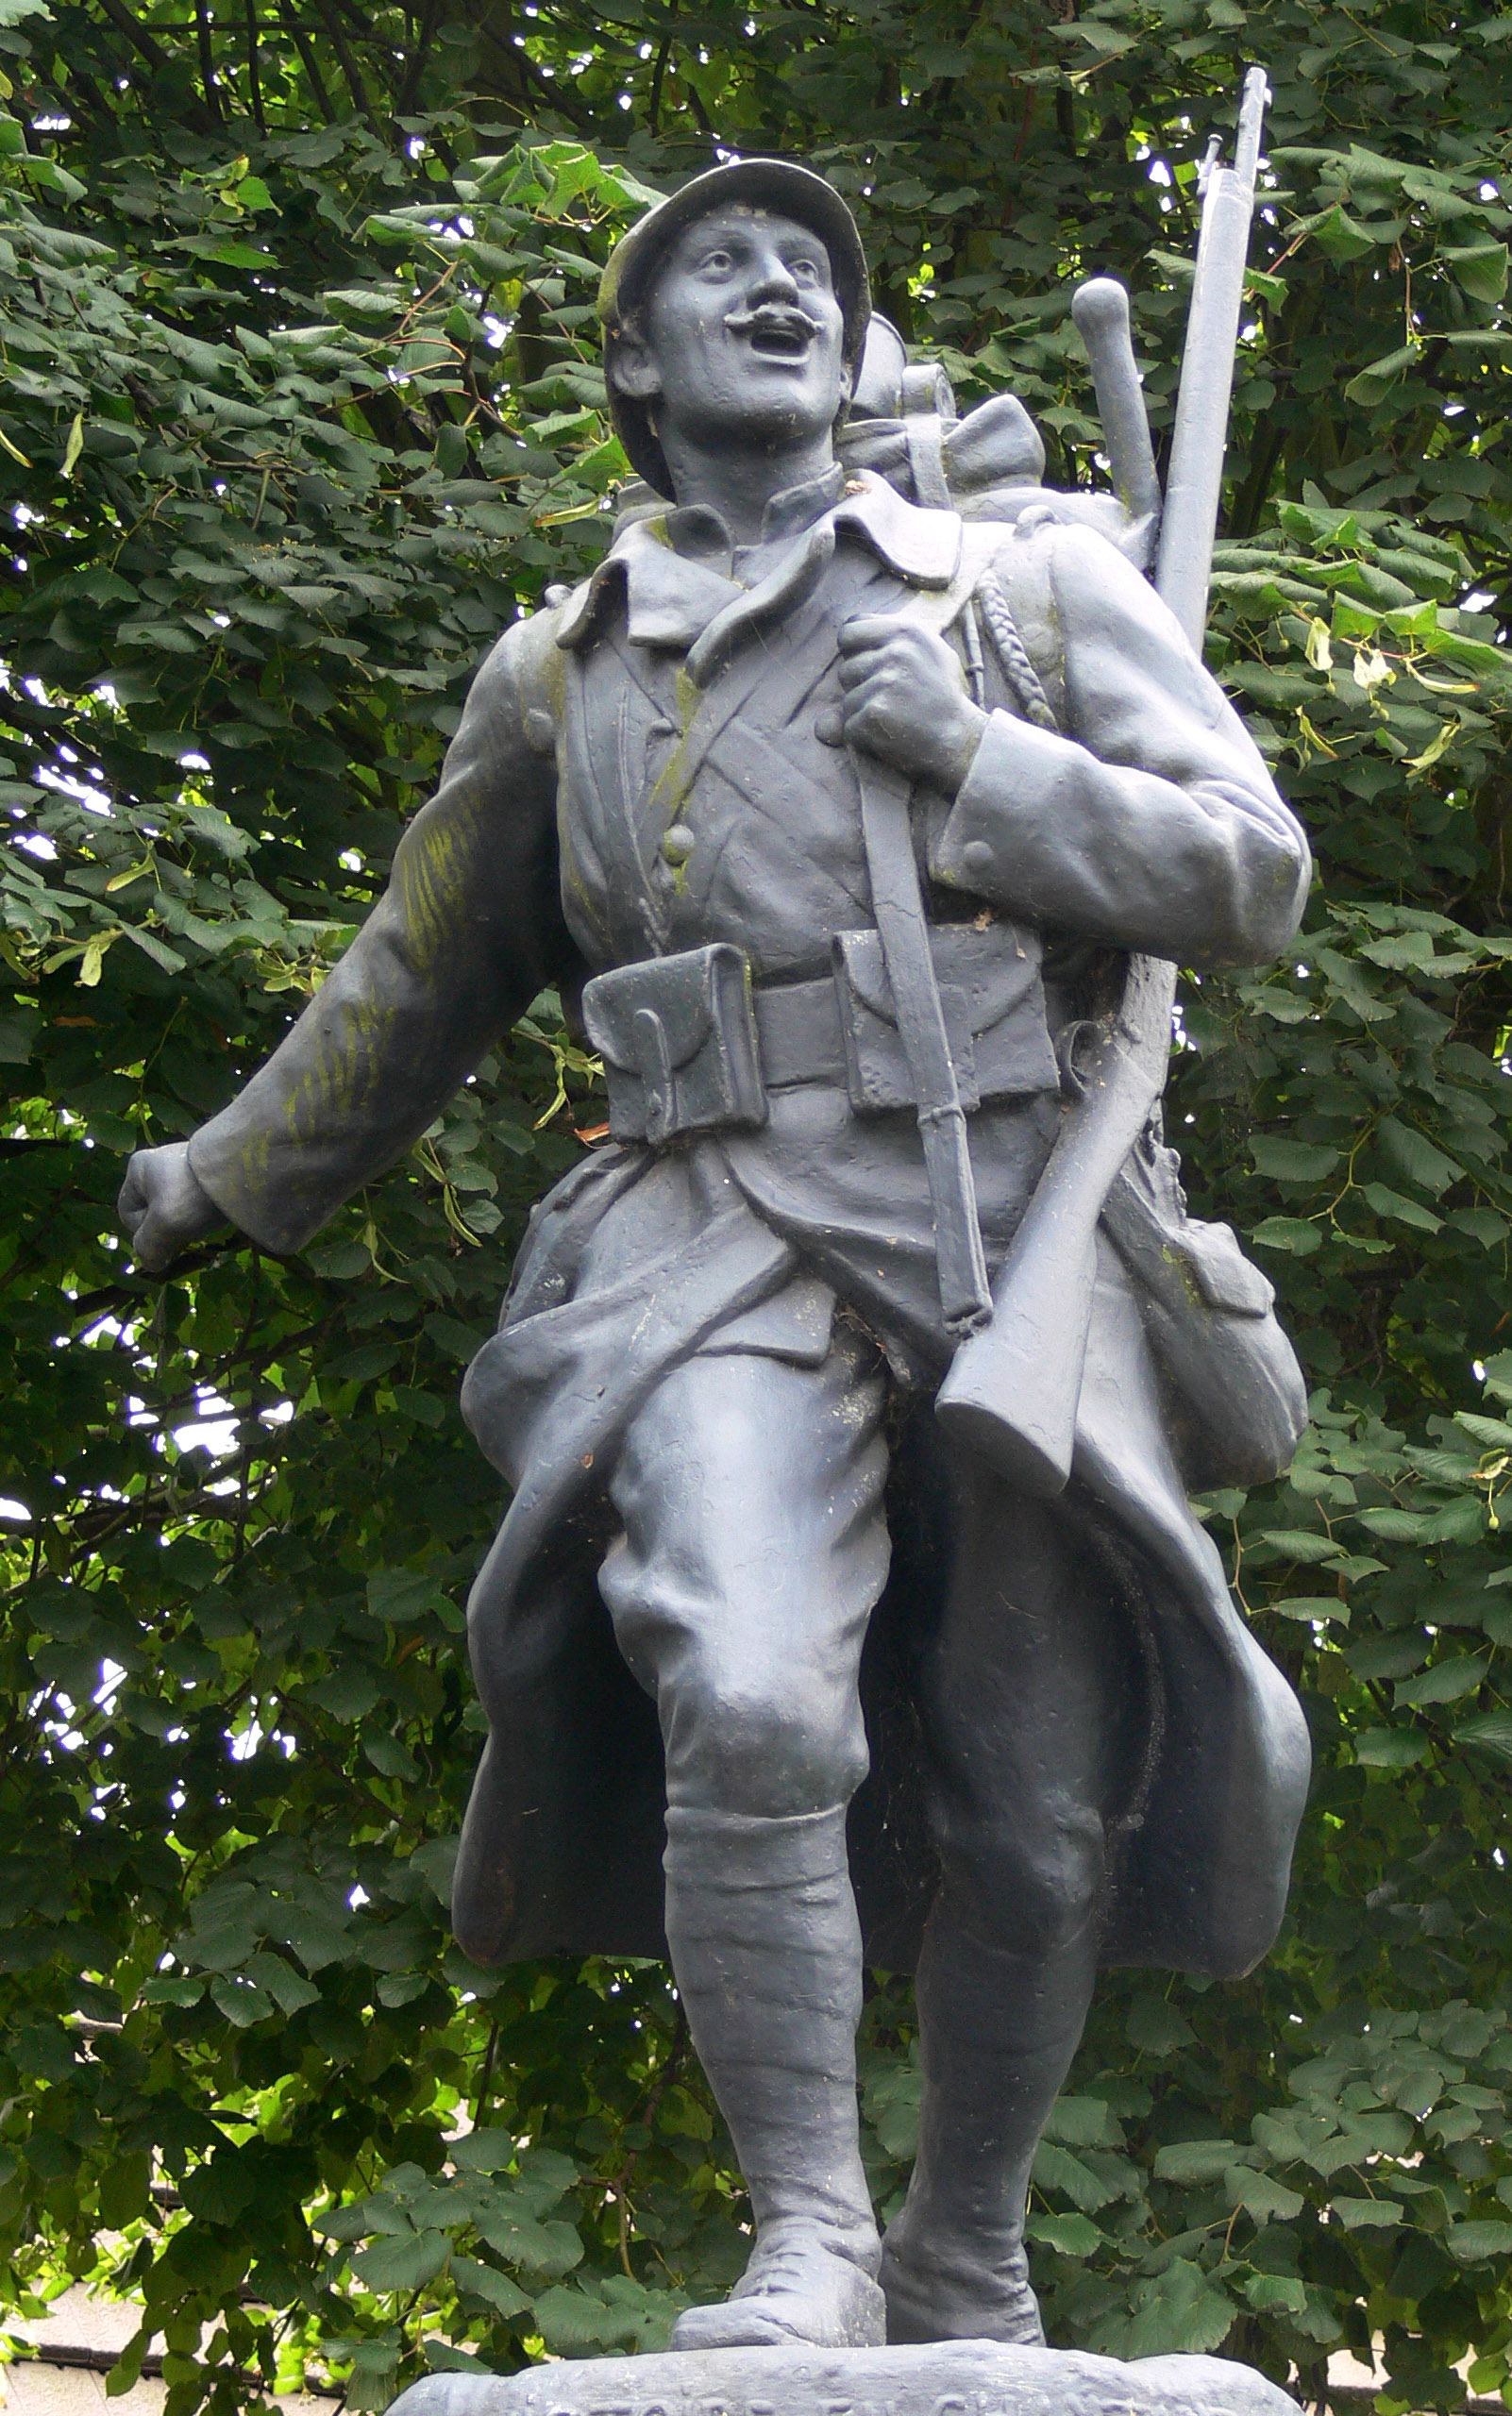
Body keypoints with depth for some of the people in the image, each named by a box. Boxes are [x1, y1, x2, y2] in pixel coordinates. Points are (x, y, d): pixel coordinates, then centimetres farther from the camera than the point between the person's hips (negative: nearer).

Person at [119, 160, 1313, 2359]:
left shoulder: (1031, 587, 12)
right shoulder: (562, 675, 16)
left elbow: (1251, 876, 5)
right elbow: (422, 977, 29)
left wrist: (974, 759, -8)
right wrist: (235, 1174, 39)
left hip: (1022, 1247, 0)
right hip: (728, 1254, 0)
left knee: (1033, 1812, 0)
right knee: (748, 1709, -26)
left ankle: (970, 2269, 21)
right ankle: (806, 2249, -15)